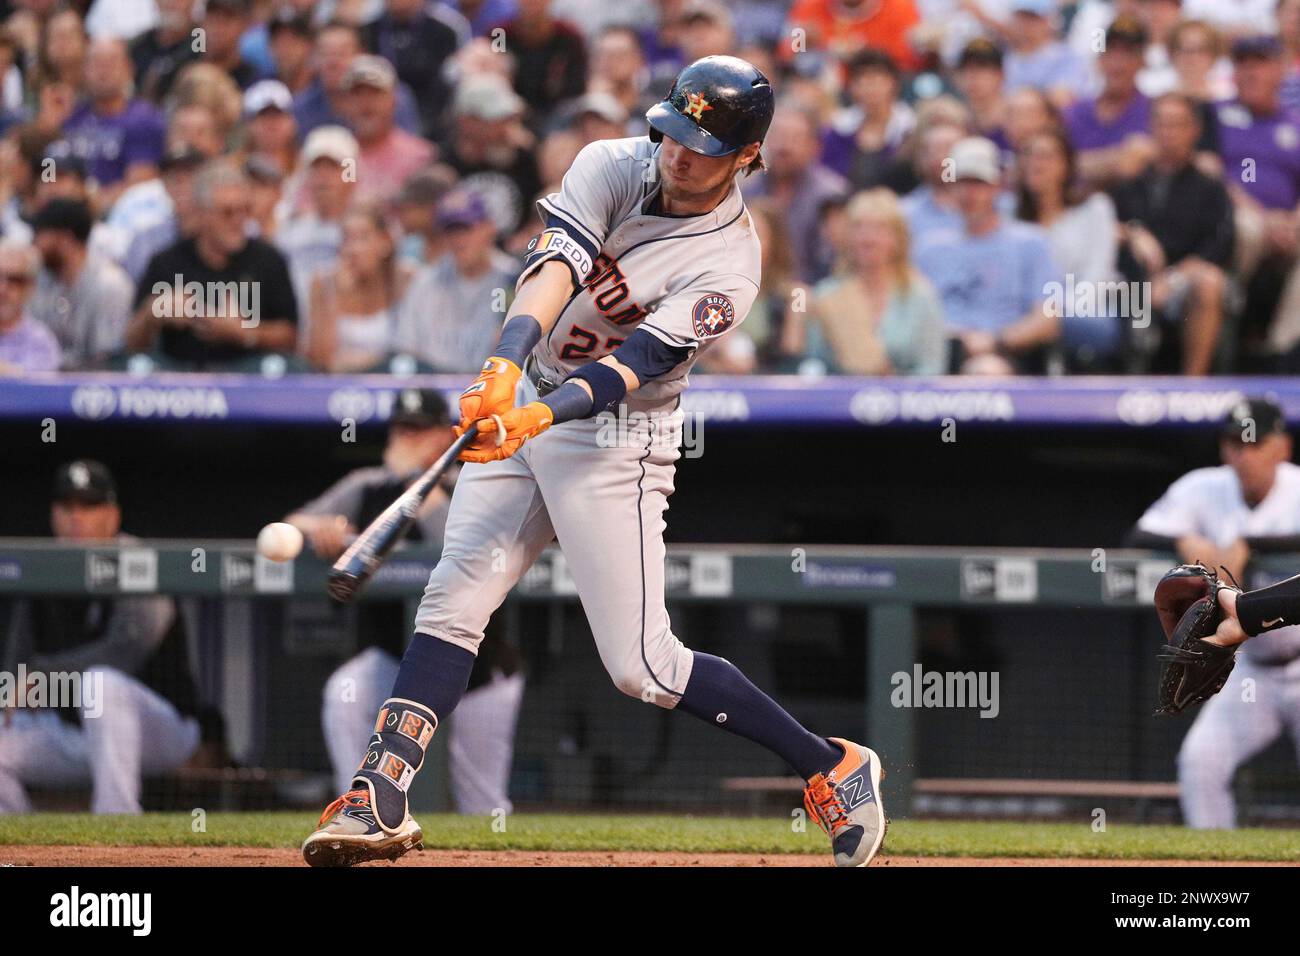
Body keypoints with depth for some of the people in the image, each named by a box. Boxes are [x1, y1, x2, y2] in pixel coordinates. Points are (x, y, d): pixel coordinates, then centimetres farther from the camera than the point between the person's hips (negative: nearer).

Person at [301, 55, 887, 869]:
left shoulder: (728, 266, -19)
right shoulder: (614, 167, -7)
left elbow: (633, 365, -27)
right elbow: (557, 265, -22)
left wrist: (541, 417, -44)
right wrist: (507, 365, -40)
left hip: (619, 440, -5)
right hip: (526, 403, 5)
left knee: (641, 664, -8)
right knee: (453, 600, -6)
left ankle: (834, 770, 5)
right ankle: (382, 798, -8)